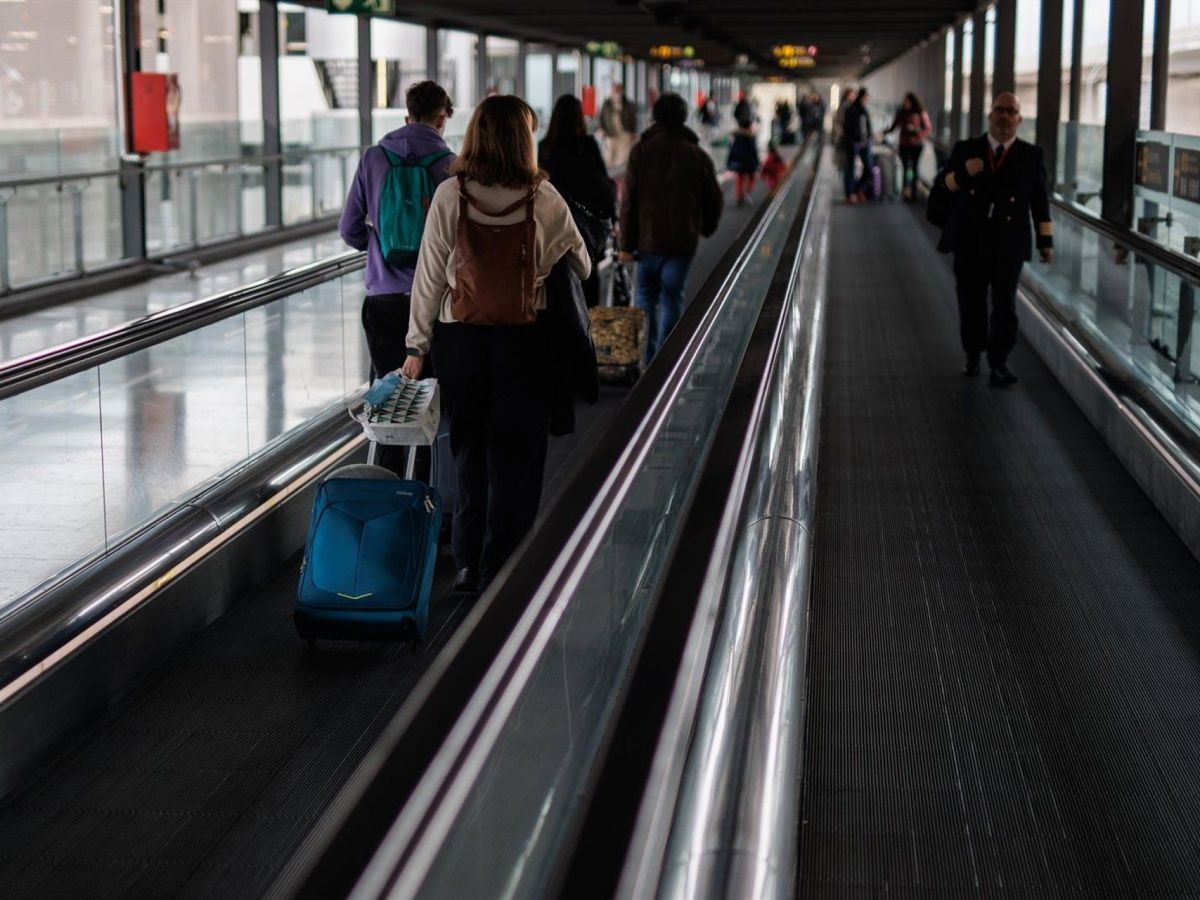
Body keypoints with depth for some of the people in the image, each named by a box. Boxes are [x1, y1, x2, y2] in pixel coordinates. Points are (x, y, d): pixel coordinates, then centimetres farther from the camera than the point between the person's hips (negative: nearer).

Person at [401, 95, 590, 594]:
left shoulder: (450, 196, -6)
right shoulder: (544, 199, -7)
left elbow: (429, 276, -3)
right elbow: (581, 266, 6)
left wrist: (418, 345, 4)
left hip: (459, 341, 1)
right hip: (522, 342, -1)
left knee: (469, 450, 15)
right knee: (515, 458, 7)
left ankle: (468, 562, 21)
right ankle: (500, 571, 10)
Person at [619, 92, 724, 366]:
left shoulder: (642, 150, -2)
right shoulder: (698, 155, 2)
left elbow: (629, 200, -5)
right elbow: (715, 200, 8)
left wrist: (627, 244, -1)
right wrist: (705, 228, 27)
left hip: (647, 239, 0)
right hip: (682, 241, 0)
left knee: (646, 297, 14)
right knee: (672, 300, 5)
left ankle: (648, 360, 14)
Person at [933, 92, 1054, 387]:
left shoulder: (1031, 155, 5)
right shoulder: (966, 149, 6)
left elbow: (1040, 200, 7)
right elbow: (940, 185, 4)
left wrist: (1046, 240, 5)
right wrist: (963, 173, -15)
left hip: (1009, 243, -1)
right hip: (970, 241, 2)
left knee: (1004, 305, -4)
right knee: (971, 303, 10)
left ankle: (999, 364, 0)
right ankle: (972, 357, 26)